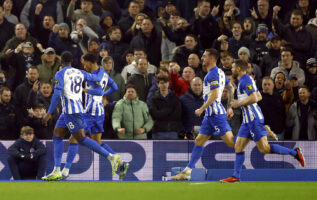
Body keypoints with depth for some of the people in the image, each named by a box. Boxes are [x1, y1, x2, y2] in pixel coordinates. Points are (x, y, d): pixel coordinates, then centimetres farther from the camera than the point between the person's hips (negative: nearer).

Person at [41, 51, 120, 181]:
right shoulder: (80, 73, 13)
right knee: (57, 137, 12)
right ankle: (57, 171, 8)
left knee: (81, 139, -11)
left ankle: (111, 157, -17)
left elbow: (57, 94, -17)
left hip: (70, 111, -9)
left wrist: (49, 113, -16)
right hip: (78, 108, 9)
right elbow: (97, 78, 23)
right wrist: (101, 70, 45)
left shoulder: (60, 74, -7)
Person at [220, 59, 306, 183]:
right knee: (238, 147, 6)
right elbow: (259, 97, 24)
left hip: (254, 119, -10)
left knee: (264, 148, -11)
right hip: (248, 120, 10)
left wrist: (239, 103, -12)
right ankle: (236, 176, 5)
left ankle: (294, 153, -6)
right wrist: (240, 103, 19)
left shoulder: (245, 80, -13)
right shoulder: (244, 80, 18)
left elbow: (254, 98, -23)